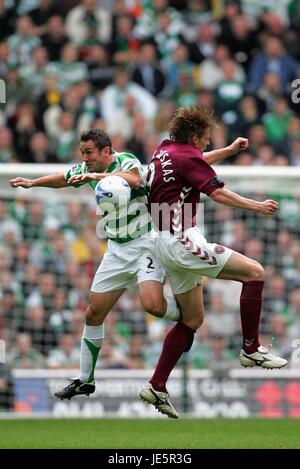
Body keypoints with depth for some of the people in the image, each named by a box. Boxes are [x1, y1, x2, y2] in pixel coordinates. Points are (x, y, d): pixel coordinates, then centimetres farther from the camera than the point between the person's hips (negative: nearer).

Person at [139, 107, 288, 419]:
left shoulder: (165, 150, 16)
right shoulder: (186, 156, -11)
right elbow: (218, 194, -17)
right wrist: (258, 207, -7)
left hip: (166, 242, 10)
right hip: (181, 240, -10)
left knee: (193, 319, 15)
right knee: (254, 272, -10)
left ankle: (156, 387, 11)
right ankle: (251, 349, -7)